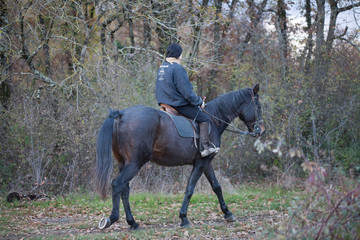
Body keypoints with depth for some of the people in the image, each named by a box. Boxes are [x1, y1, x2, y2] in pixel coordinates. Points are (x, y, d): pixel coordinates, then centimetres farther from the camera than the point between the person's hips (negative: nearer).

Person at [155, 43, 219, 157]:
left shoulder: (161, 67, 10)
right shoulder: (177, 68, -19)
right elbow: (187, 92, -20)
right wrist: (200, 102, -5)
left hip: (164, 103, 10)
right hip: (179, 104, -10)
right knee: (204, 118, -3)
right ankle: (205, 146, -9)